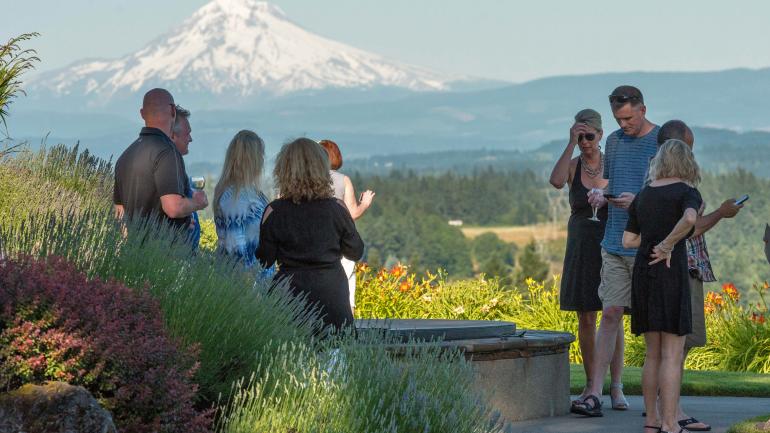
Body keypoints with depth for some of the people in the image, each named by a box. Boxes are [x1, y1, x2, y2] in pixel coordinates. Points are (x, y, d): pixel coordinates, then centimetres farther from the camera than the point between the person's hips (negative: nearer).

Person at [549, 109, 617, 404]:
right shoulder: (573, 166, 0)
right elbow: (556, 182, -24)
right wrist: (570, 144, -23)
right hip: (581, 249, 2)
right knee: (585, 319, 4)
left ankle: (616, 386, 1)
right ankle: (591, 385, 13)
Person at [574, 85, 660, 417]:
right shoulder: (614, 141, 13)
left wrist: (638, 200, -18)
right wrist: (601, 197, 2)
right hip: (615, 243, 4)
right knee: (611, 314, -1)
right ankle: (596, 393, -4)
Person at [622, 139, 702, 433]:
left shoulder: (643, 195, 13)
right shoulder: (688, 192, -3)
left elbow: (628, 240, 13)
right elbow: (689, 219, -25)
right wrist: (668, 245, -12)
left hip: (642, 273, 6)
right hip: (671, 273, -6)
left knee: (653, 353, 14)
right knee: (672, 354, -3)